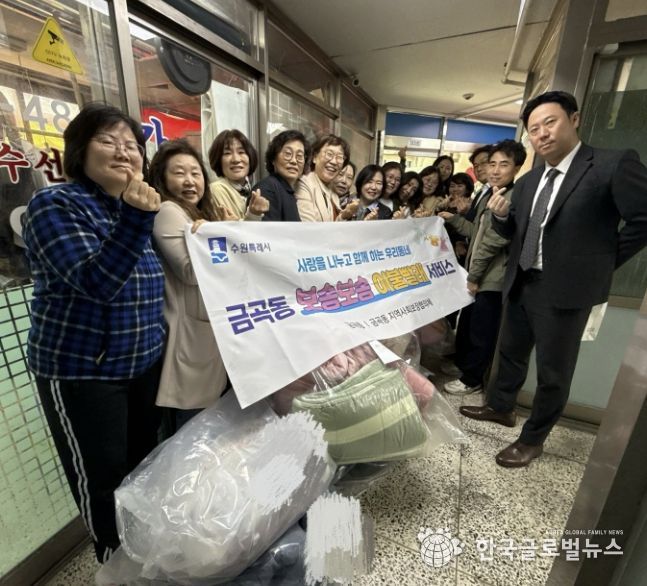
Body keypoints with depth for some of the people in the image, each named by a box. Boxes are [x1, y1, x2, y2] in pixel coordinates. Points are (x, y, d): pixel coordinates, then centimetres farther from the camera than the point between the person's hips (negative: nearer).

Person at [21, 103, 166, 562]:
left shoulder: (138, 207, 7)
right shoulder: (55, 205, -12)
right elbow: (96, 282, -29)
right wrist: (138, 217, -37)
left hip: (146, 363, 7)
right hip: (83, 371, -6)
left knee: (145, 465, 22)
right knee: (103, 480, 12)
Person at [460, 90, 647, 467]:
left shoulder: (615, 165, -9)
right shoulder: (529, 181, 11)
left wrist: (605, 262, -6)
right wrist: (502, 215, -6)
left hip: (566, 289, -6)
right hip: (522, 284, 7)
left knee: (553, 372, 8)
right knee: (511, 352, 21)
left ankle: (533, 439, 27)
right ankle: (501, 407, 43)